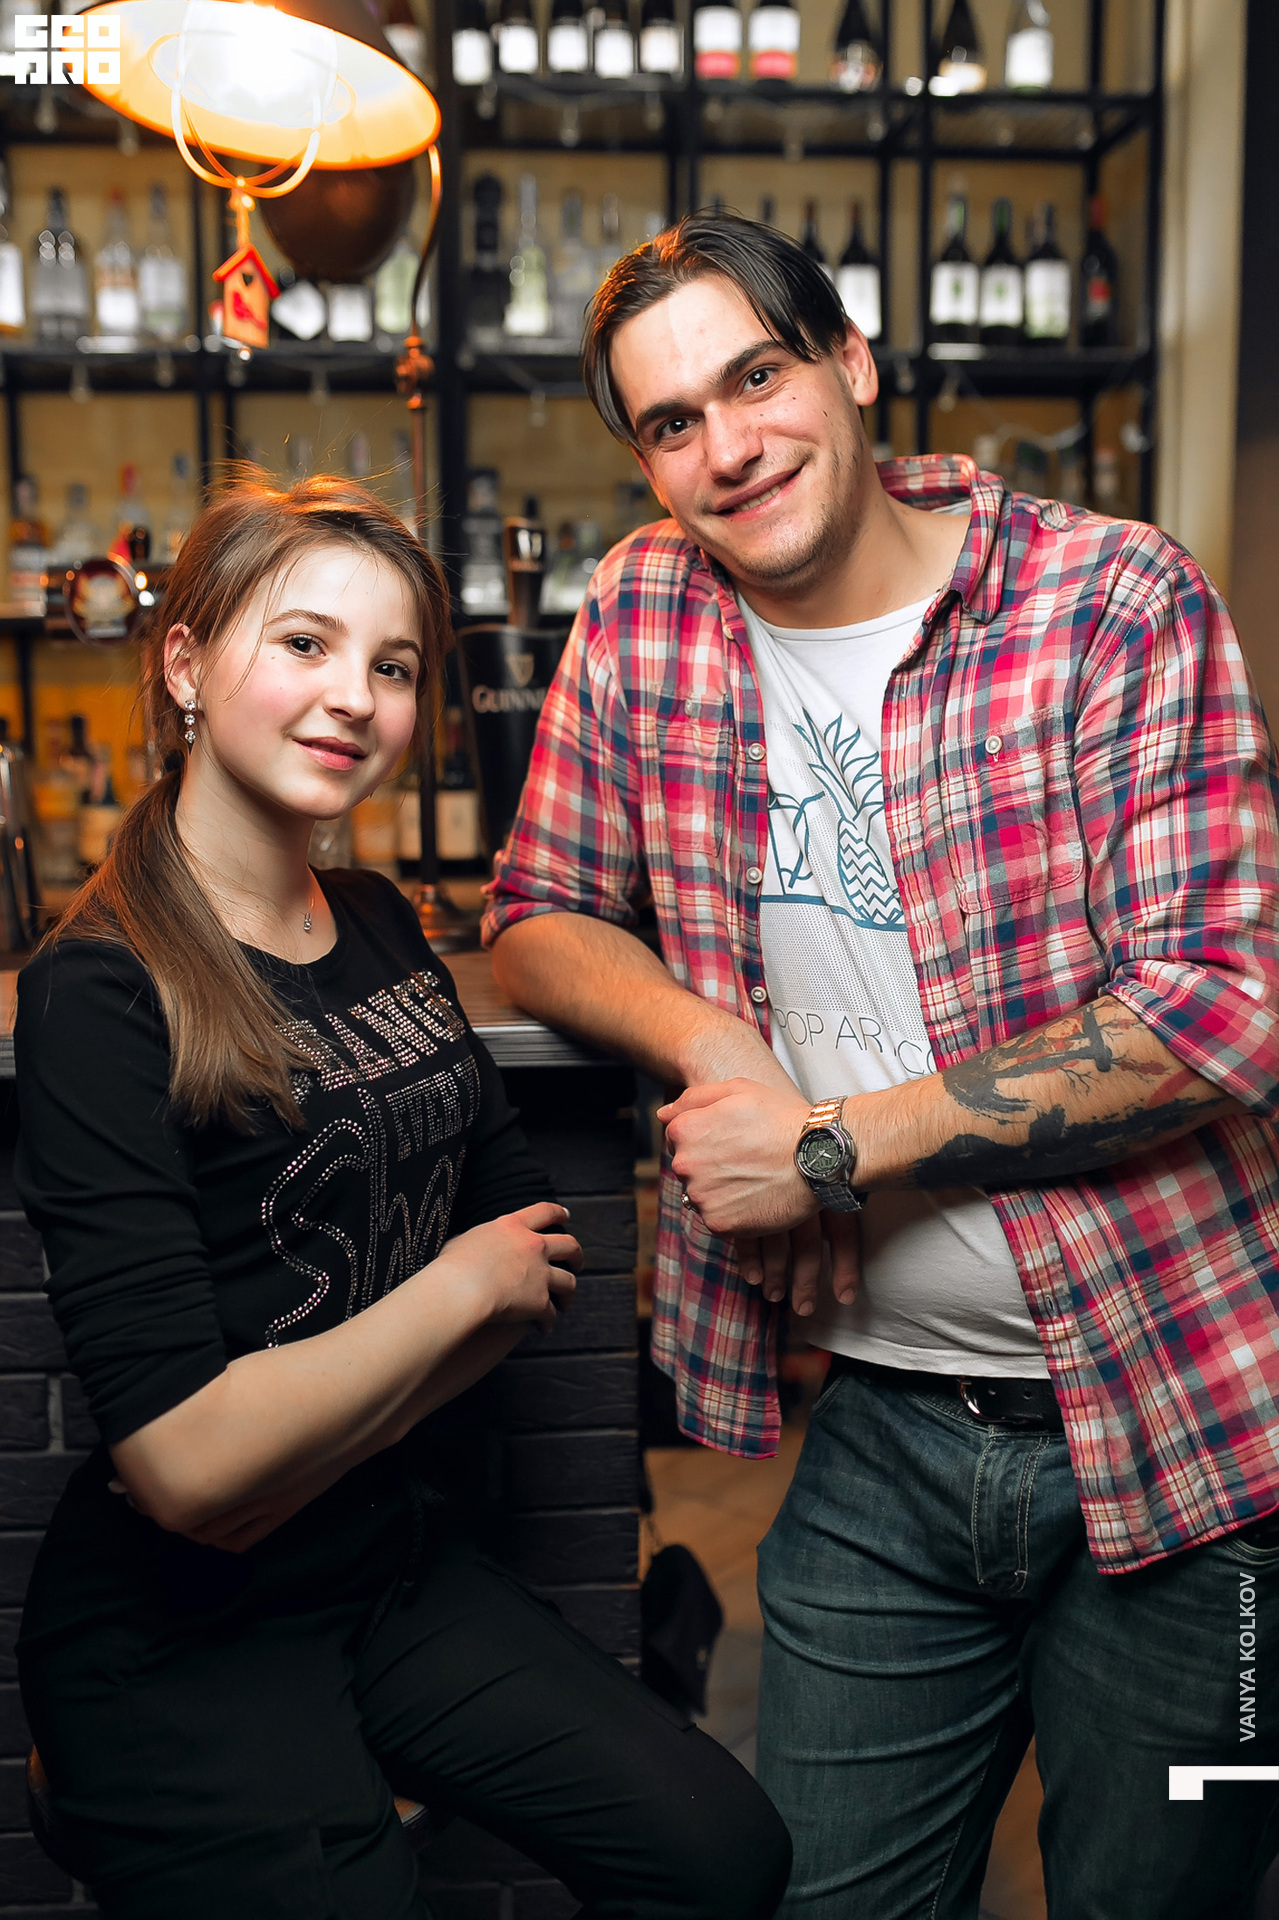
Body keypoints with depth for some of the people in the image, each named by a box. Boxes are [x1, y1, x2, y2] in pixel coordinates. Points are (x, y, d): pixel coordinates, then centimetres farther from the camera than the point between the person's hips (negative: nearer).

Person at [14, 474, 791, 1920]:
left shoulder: (380, 928, 4)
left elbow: (537, 1236, 2)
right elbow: (189, 1466, -24)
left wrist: (295, 1434, -12)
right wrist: (466, 1279, -12)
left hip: (397, 1568, 6)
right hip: (178, 1651, -6)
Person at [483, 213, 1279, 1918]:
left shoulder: (1117, 603, -11)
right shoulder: (645, 614, 1)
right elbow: (539, 913, 10)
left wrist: (832, 1142, -18)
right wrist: (707, 1040, -11)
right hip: (881, 1428, 3)